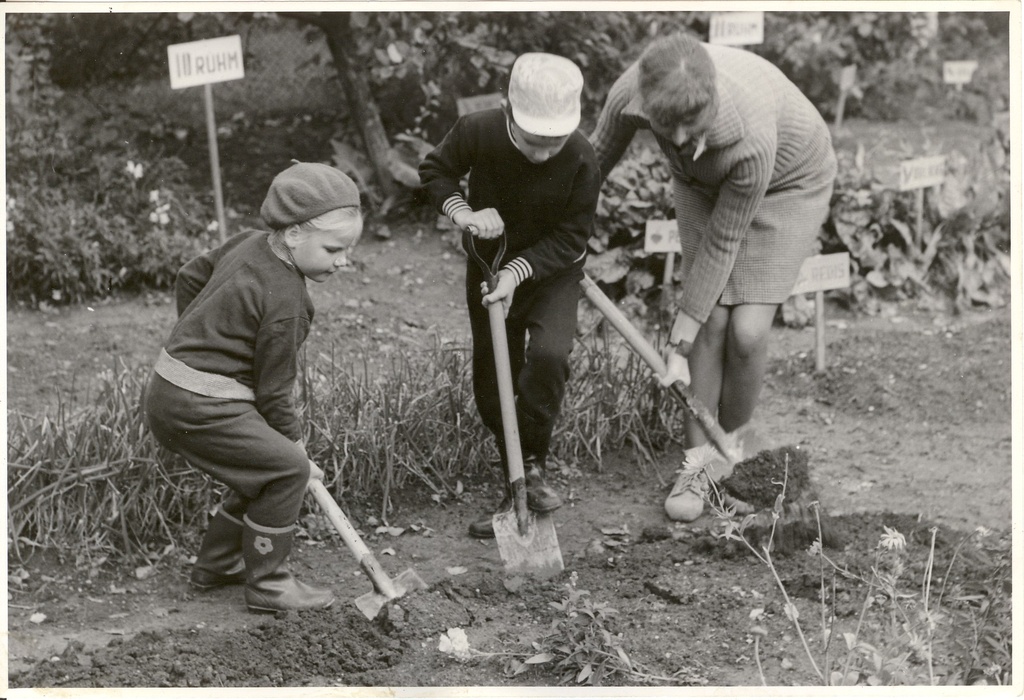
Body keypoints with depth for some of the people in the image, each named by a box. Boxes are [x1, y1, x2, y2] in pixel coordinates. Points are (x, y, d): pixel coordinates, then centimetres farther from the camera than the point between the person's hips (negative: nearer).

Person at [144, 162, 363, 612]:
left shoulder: (248, 244, 5)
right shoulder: (284, 300, -21)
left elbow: (190, 277, 22)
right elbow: (273, 392, -14)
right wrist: (296, 445, 0)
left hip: (171, 387, 10)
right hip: (199, 406, -10)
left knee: (263, 469, 18)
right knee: (287, 469, -7)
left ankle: (216, 564, 30)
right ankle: (266, 585, 3)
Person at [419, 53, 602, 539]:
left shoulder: (582, 162, -27)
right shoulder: (477, 133, -24)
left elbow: (570, 237, -19)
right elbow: (435, 169, -4)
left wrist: (517, 273, -29)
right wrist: (461, 211, -22)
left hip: (553, 271, -2)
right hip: (489, 265, 2)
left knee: (549, 355, -26)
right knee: (491, 378, 5)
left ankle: (532, 466, -4)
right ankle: (515, 487, 21)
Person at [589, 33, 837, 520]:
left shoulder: (752, 137, -43)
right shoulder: (630, 92, -33)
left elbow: (722, 244, -30)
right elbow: (597, 157, -8)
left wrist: (678, 342, -23)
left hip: (788, 182, -3)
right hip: (702, 183, 4)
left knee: (747, 330, -14)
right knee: (711, 321, -9)